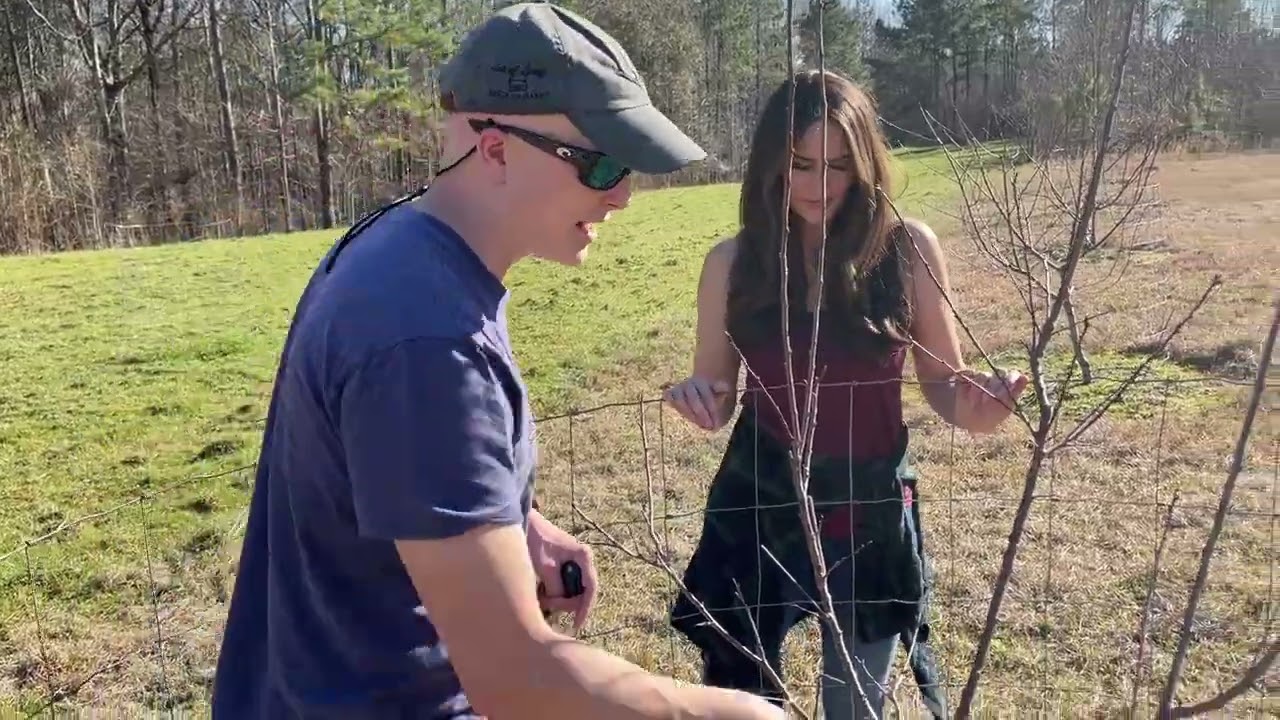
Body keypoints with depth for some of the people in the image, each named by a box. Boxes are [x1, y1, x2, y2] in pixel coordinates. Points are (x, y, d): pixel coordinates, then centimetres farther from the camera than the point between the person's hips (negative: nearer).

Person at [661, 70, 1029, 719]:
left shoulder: (907, 248, -7)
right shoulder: (733, 262, -5)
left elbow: (942, 381, 2)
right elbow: (718, 400, 4)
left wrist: (971, 410, -20)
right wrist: (696, 397, -20)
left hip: (871, 506, 0)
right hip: (759, 505, 0)